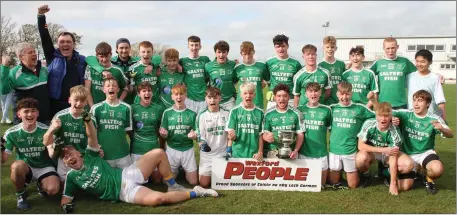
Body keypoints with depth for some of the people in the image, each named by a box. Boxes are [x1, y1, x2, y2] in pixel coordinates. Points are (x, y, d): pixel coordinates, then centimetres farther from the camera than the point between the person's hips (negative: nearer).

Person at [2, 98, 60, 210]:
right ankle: (21, 195, -6)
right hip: (25, 169, 1)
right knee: (17, 165, -36)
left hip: (45, 167, 0)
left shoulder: (46, 130, -13)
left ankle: (40, 184, 10)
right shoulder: (11, 133, -11)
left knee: (53, 189, -30)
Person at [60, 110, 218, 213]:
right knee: (158, 198, -32)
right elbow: (66, 197, 6)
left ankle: (173, 187, 3)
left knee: (159, 153, -10)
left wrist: (87, 119, -24)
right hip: (125, 192, -4)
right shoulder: (72, 177, 4)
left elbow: (92, 136, -5)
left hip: (126, 175, 5)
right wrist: (66, 205, -20)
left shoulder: (90, 156, 7)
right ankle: (195, 193, -12)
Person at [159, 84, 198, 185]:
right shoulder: (167, 113, -5)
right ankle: (176, 171, 35)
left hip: (188, 150, 0)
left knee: (193, 182, 3)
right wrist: (163, 134, -25)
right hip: (172, 150, 0)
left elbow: (196, 135, 0)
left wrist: (193, 135, -23)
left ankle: (184, 171, 34)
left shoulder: (192, 114, -4)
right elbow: (164, 136, -2)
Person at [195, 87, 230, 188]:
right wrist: (202, 144, -26)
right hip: (207, 154, -1)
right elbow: (200, 135, -4)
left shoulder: (226, 113, -2)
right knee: (204, 183, -2)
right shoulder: (202, 115, -6)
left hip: (223, 154, 1)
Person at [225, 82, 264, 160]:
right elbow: (230, 134, -3)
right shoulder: (234, 111, -2)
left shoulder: (260, 112, 4)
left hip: (254, 155, 2)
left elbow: (261, 135, 6)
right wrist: (231, 136, -24)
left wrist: (260, 152, -2)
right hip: (237, 154, -1)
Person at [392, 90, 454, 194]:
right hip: (408, 154, 1)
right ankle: (416, 168, 22)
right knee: (405, 186, -12)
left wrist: (441, 129, -42)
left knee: (438, 169, -35)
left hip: (425, 153, -1)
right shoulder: (405, 114, -9)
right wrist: (391, 119, -37)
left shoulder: (434, 119, -11)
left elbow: (451, 135, -19)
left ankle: (428, 178, 5)